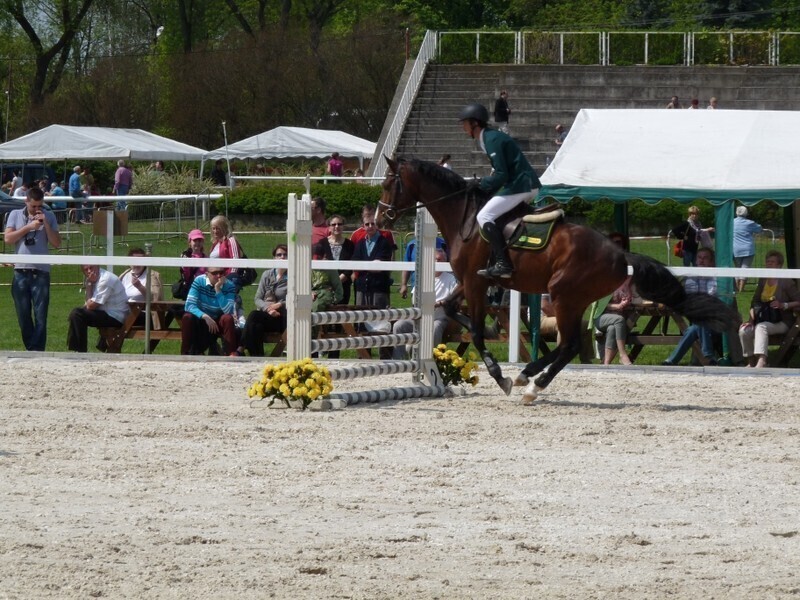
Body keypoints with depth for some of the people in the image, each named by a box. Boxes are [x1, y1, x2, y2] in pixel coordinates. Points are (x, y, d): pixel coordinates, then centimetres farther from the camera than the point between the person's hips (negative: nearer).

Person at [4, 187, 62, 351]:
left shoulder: (49, 217, 7)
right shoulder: (15, 215, 8)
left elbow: (57, 243, 2)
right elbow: (8, 238, -4)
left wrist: (45, 224, -8)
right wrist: (29, 226, -10)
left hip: (41, 272, -1)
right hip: (21, 272, 1)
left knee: (40, 317, -6)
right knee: (23, 316, 6)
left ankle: (38, 352, -5)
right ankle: (31, 350, 16)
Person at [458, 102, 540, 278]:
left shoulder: (492, 140, -15)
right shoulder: (491, 137, 17)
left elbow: (501, 175, -20)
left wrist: (481, 185, -9)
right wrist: (484, 185, 13)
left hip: (520, 186, -11)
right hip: (527, 185, 11)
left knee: (484, 216, -14)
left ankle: (503, 263, -24)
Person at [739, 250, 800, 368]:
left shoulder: (787, 282, -7)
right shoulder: (762, 281, 12)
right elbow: (754, 303, 10)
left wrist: (783, 305, -23)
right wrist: (751, 320, -3)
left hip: (782, 322, -6)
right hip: (763, 321, 6)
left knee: (761, 327, -37)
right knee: (744, 331, -20)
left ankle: (762, 360, -52)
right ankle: (751, 362, -4)